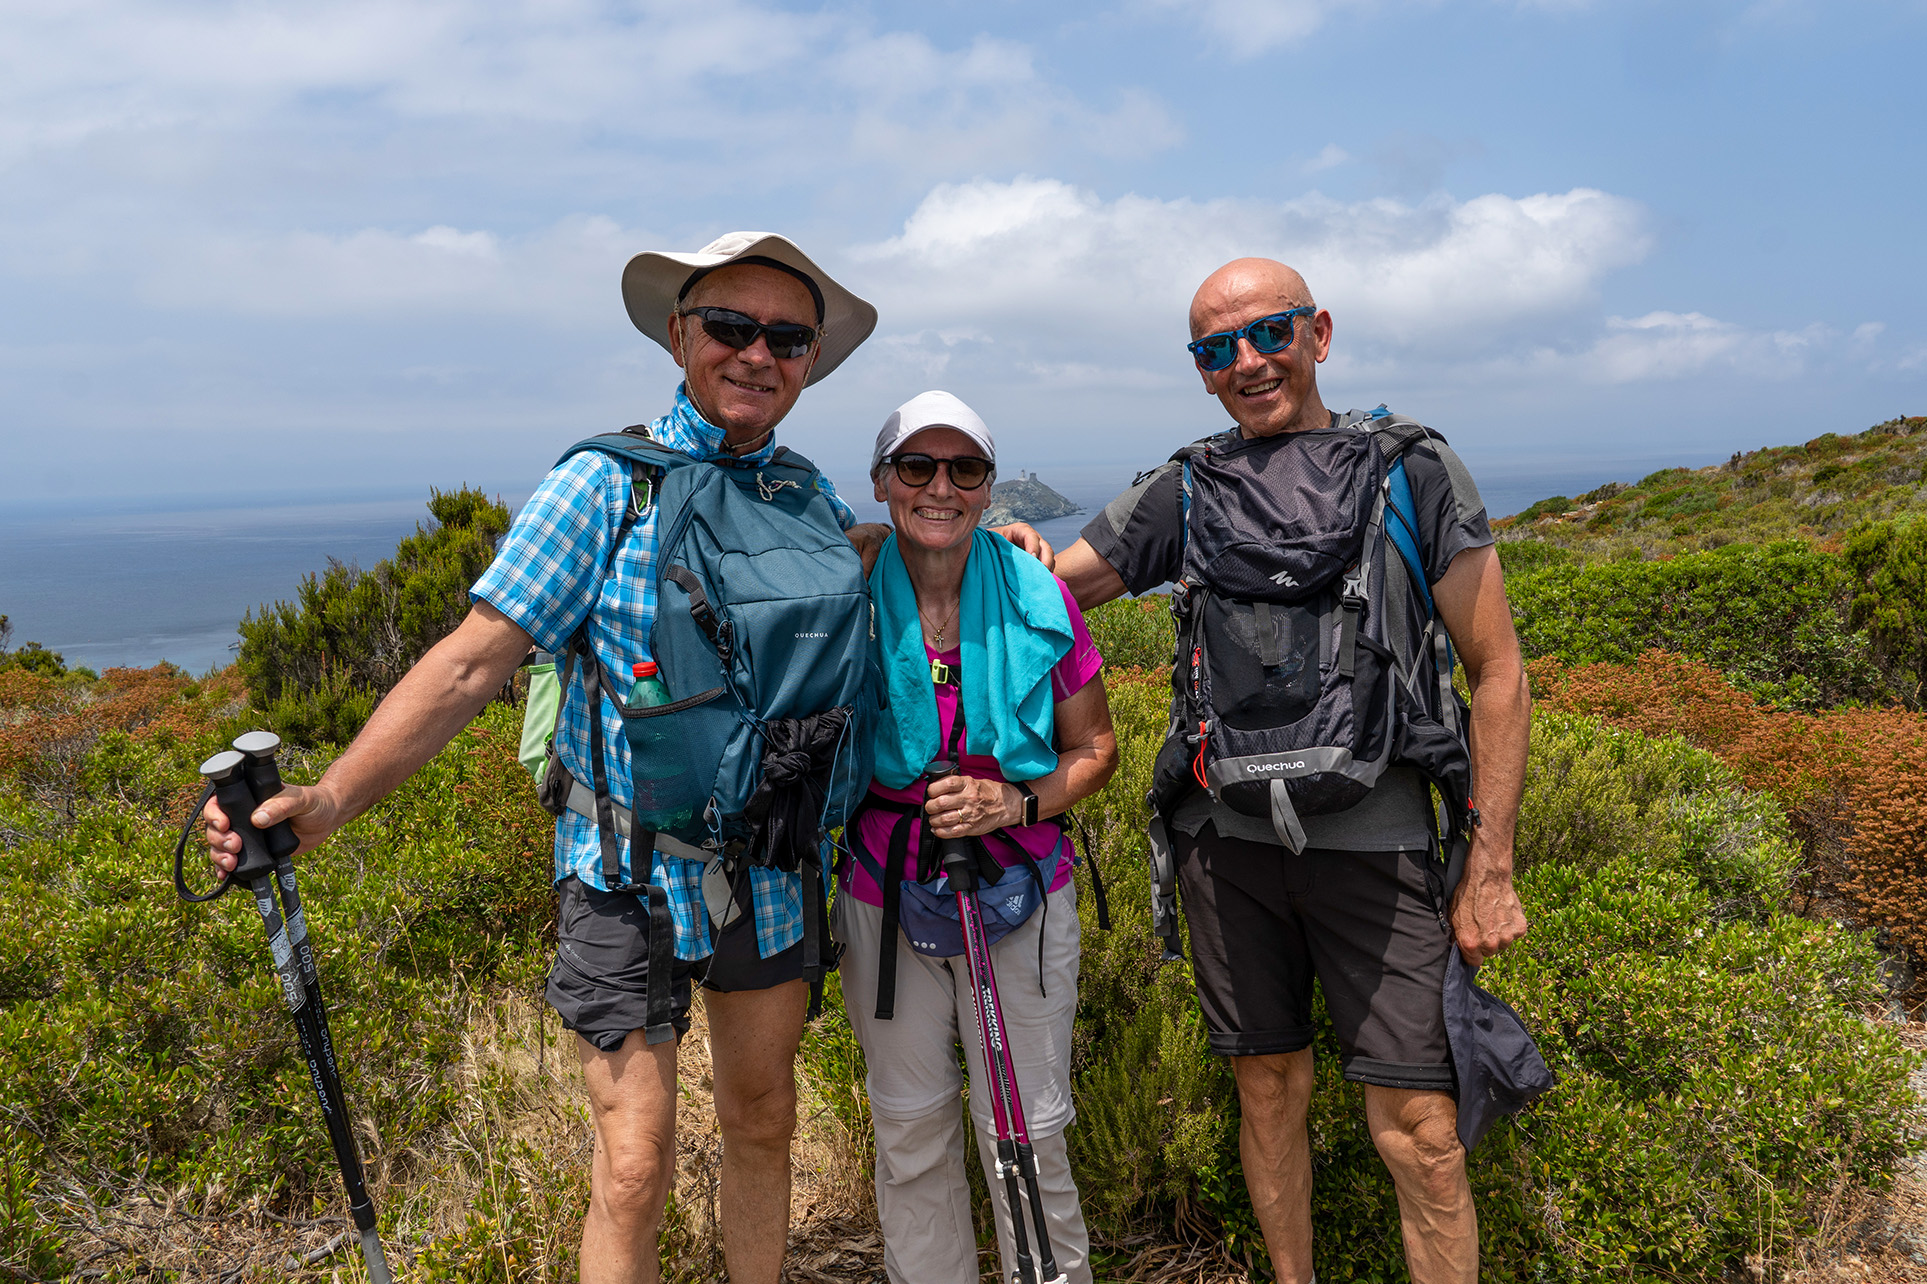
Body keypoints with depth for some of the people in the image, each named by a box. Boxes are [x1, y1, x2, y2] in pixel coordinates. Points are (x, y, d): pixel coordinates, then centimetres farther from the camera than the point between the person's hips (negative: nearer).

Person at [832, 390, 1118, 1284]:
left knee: (1028, 1133, 8)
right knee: (911, 1130, 15)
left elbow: (1095, 750, 3)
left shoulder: (1039, 599, -7)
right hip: (885, 897, 1)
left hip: (1022, 893, 0)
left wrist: (1018, 802, -15)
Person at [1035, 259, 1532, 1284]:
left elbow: (1497, 672, 0)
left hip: (1376, 842, -2)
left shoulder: (1412, 468, -1)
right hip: (1229, 837, 3)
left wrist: (1490, 867, -4)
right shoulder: (1187, 491, 5)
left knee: (1418, 1131, -3)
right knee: (1269, 1089, 14)